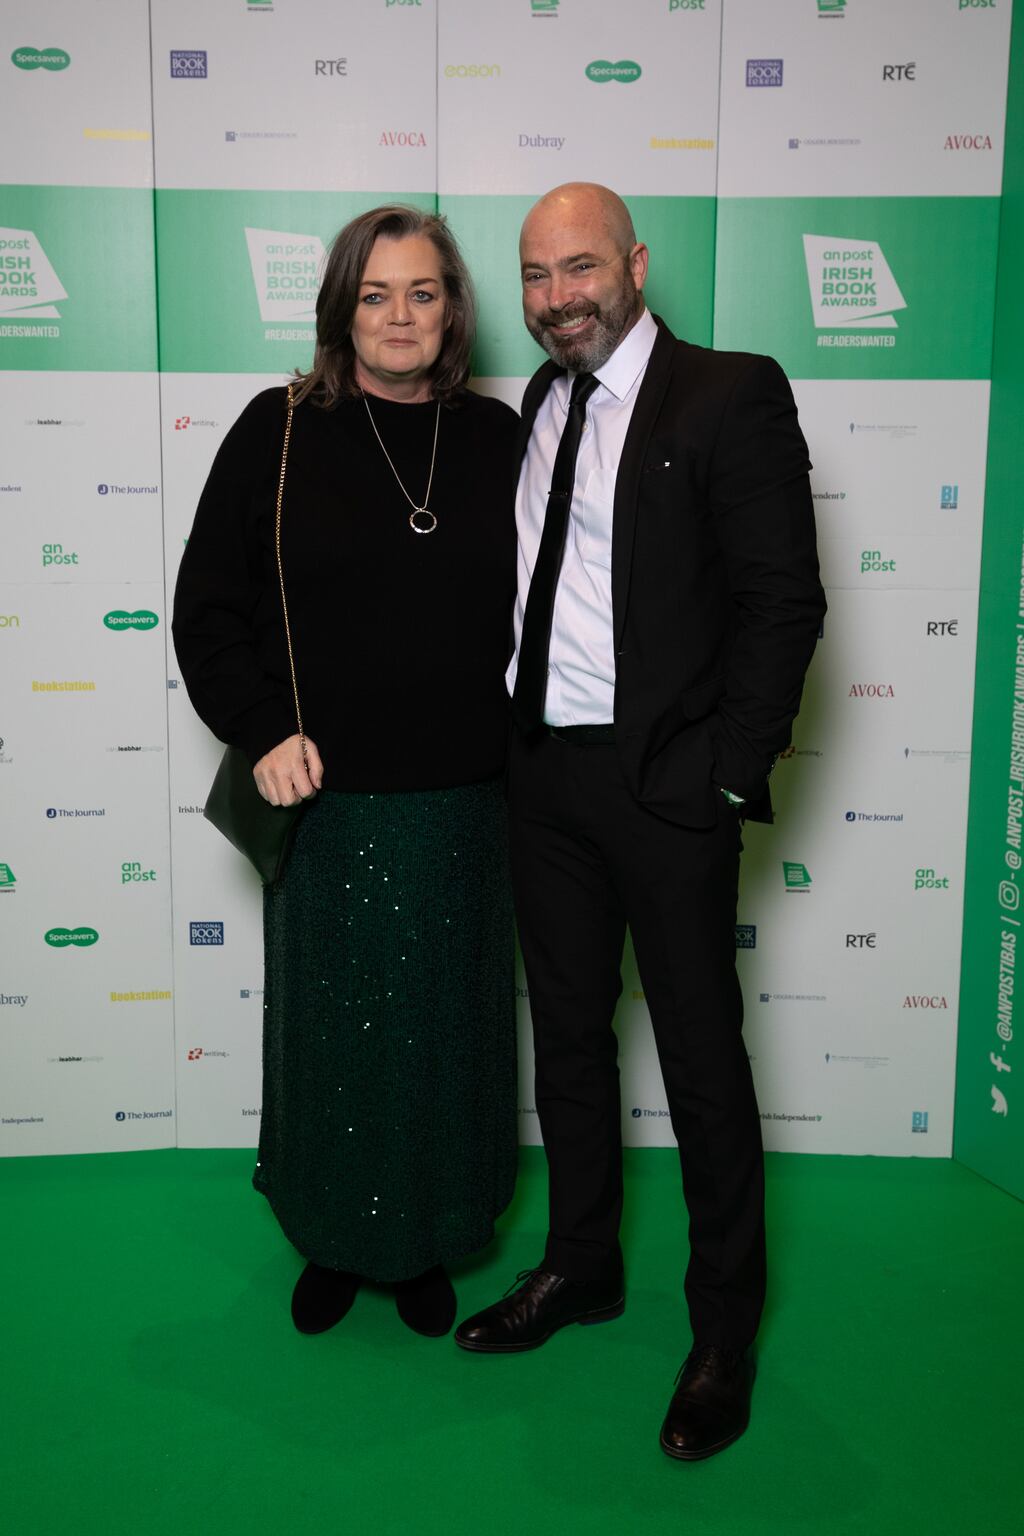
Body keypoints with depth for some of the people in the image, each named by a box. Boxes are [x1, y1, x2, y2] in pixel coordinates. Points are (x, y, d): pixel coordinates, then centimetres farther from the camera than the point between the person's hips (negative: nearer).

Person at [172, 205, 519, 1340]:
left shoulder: (497, 437, 4)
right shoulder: (279, 431, -1)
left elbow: (531, 603, 12)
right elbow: (207, 607, 0)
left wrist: (516, 730, 1)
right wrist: (261, 731, -11)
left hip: (460, 805, 2)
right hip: (326, 800, -1)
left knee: (441, 1032, 13)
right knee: (328, 1027, 12)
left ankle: (429, 1244, 35)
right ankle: (334, 1241, 36)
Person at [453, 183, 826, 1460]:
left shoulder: (730, 396, -8)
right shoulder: (534, 409, 12)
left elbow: (783, 601, -11)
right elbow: (524, 580, 13)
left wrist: (728, 777, -15)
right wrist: (507, 737, 5)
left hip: (664, 779, -6)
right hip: (542, 771, 6)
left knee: (701, 1056, 5)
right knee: (567, 1034, 17)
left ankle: (725, 1324, 24)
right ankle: (581, 1267, 37)